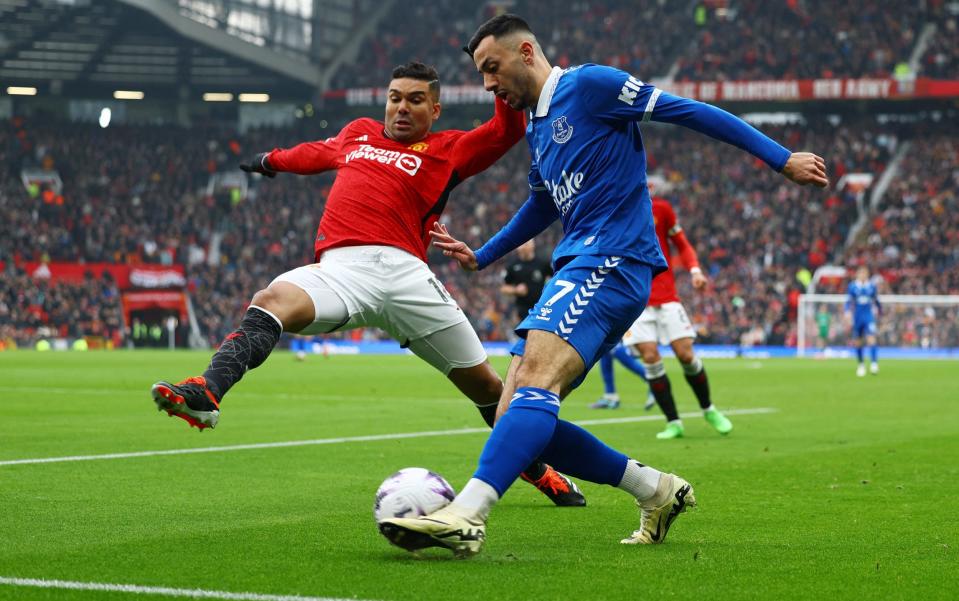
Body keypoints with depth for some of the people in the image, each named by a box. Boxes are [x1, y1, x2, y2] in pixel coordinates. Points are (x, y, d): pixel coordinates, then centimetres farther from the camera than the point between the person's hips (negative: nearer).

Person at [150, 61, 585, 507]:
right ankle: (206, 394, -50)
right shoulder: (358, 133, 28)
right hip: (340, 269, 1)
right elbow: (316, 154, 48)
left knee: (483, 383, 2)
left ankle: (539, 470, 25)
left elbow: (507, 131, 4)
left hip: (403, 271, -1)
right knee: (273, 300, -32)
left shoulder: (447, 149, 16)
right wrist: (273, 160, 63)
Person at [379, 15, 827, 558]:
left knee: (535, 381, -28)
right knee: (516, 419, -1)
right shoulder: (537, 128, 23)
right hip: (576, 271, 9)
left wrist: (782, 159, -8)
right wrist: (480, 257, 41)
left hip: (612, 262, -9)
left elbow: (691, 112, -5)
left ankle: (466, 516, -42)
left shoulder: (589, 85, -3)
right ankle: (658, 491, 8)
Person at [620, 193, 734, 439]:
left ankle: (709, 410, 18)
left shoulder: (660, 208, 3)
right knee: (650, 357, -11)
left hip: (666, 296, 0)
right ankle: (673, 423, -1)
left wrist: (695, 271, -7)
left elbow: (682, 245, 10)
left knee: (685, 354, -6)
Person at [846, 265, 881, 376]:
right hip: (857, 317, 1)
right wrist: (848, 312, -17)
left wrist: (880, 312, 23)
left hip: (869, 317, -1)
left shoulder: (872, 286, 3)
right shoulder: (853, 286, 1)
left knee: (871, 339, -17)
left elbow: (876, 300, 15)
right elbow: (849, 301, 0)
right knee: (857, 342, 8)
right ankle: (861, 365, 25)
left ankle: (874, 364, -21)